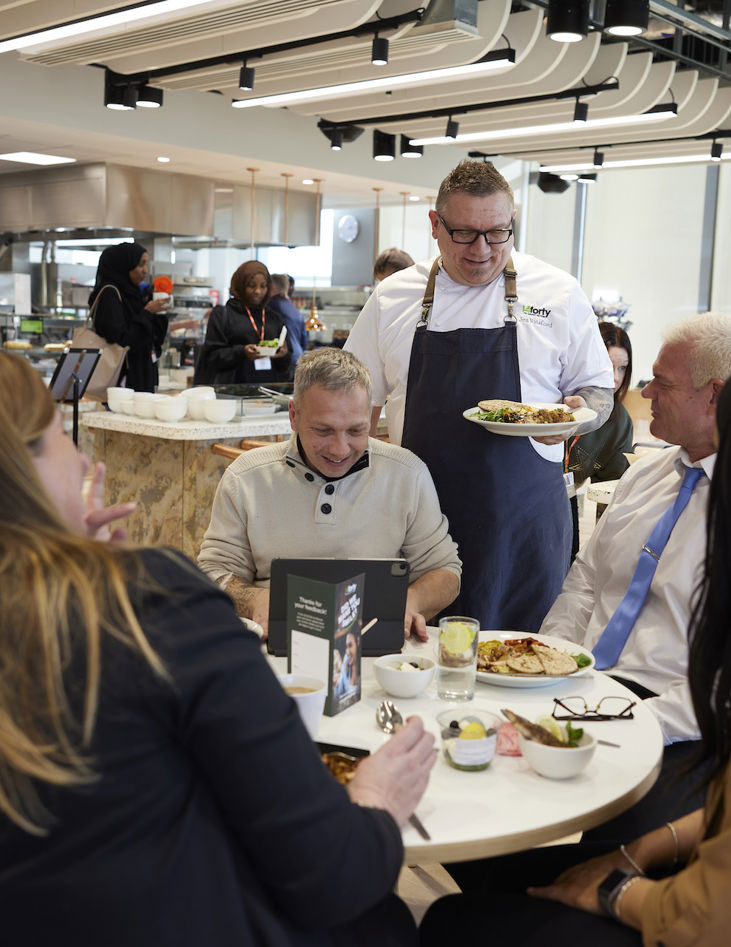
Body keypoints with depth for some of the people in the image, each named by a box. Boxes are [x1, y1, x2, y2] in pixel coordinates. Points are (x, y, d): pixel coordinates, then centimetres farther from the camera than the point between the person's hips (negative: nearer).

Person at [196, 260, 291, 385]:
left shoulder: (275, 318, 18)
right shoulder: (222, 315, 8)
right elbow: (212, 355, 1)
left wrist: (284, 354, -4)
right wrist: (241, 352, -14)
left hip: (270, 388, 3)